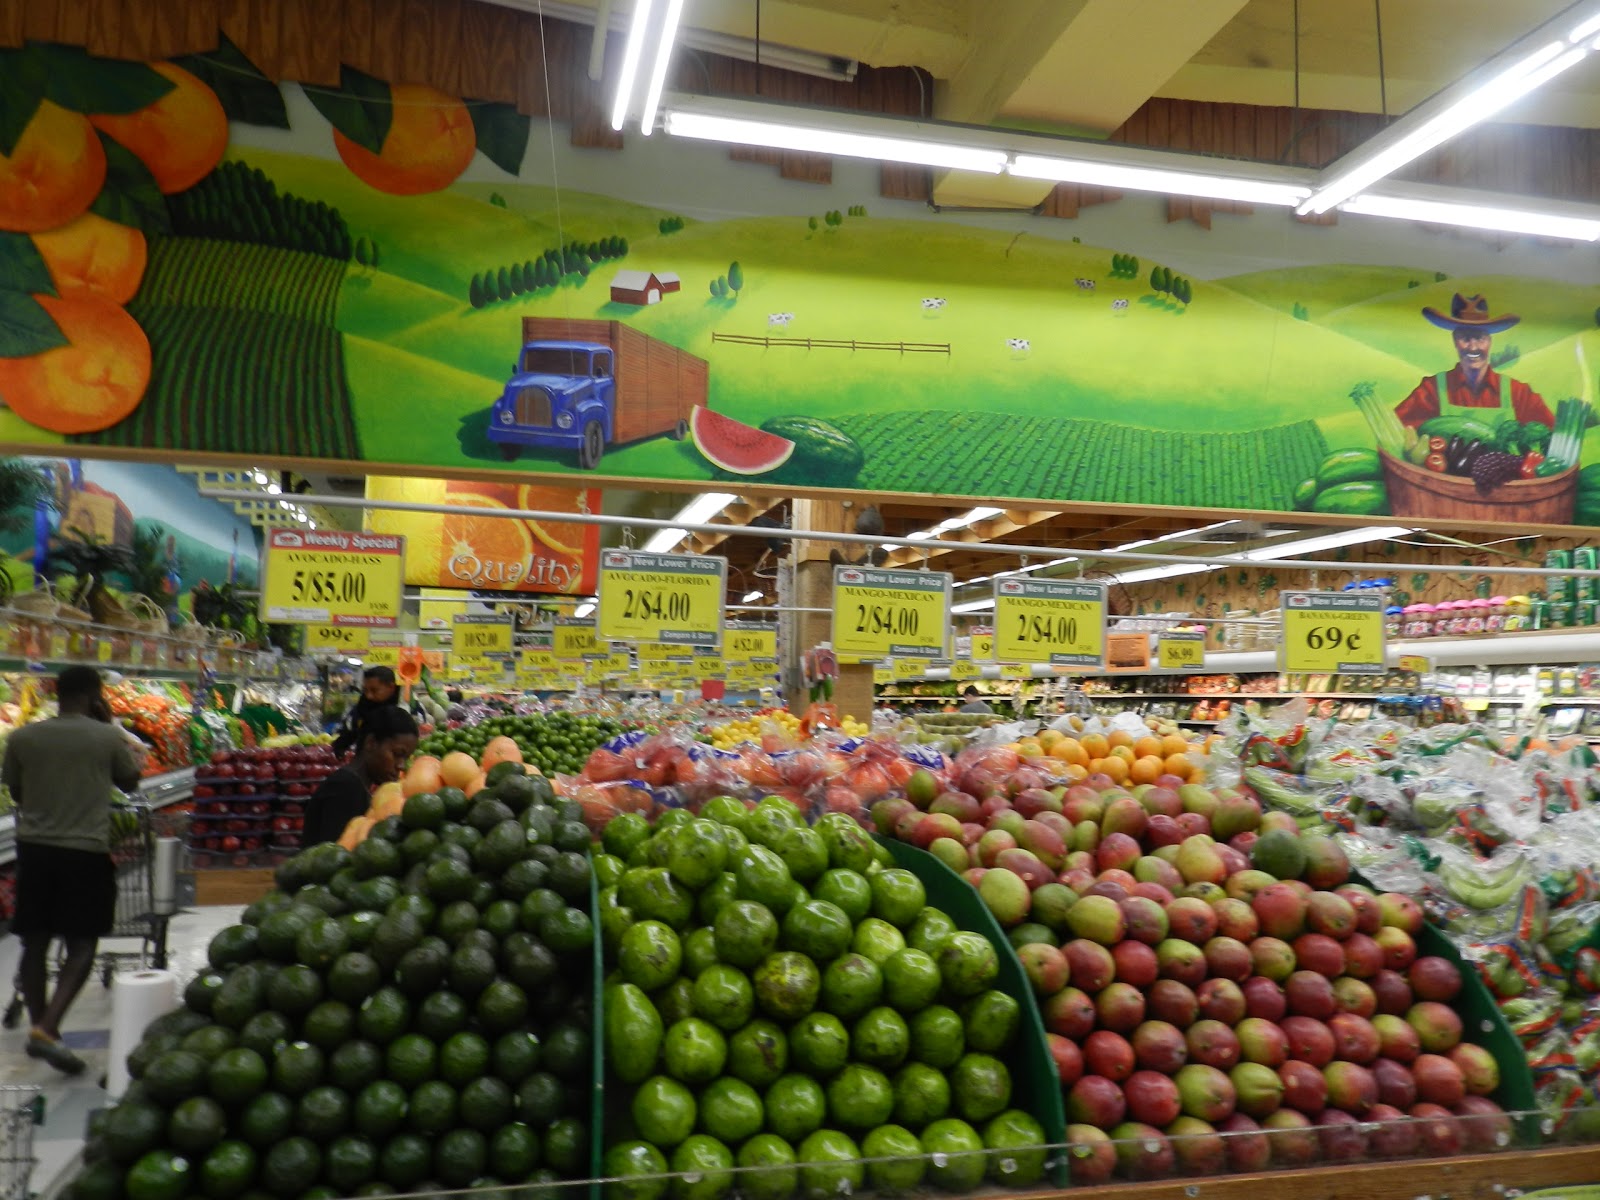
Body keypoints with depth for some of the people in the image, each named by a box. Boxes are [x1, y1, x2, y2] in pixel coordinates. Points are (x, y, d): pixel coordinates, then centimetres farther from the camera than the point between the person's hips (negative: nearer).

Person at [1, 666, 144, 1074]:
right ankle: (47, 1029, -10)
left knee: (35, 943, 15)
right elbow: (130, 782, 9)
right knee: (82, 946, 3)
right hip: (86, 850, -3)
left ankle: (39, 1028, 24)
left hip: (35, 846, 4)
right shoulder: (108, 738, -7)